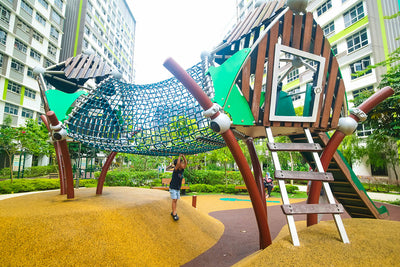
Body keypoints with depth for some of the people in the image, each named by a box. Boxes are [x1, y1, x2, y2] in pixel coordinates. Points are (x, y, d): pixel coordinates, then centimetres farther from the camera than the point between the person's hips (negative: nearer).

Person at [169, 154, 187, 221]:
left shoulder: (182, 170, -1)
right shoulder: (175, 170, -18)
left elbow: (186, 162, -1)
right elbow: (177, 163, -37)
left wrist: (183, 156, -8)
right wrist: (179, 156, -26)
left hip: (178, 188, 6)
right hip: (173, 188, -6)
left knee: (176, 200, 10)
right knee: (174, 200, -10)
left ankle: (173, 212, 21)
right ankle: (174, 214, -8)